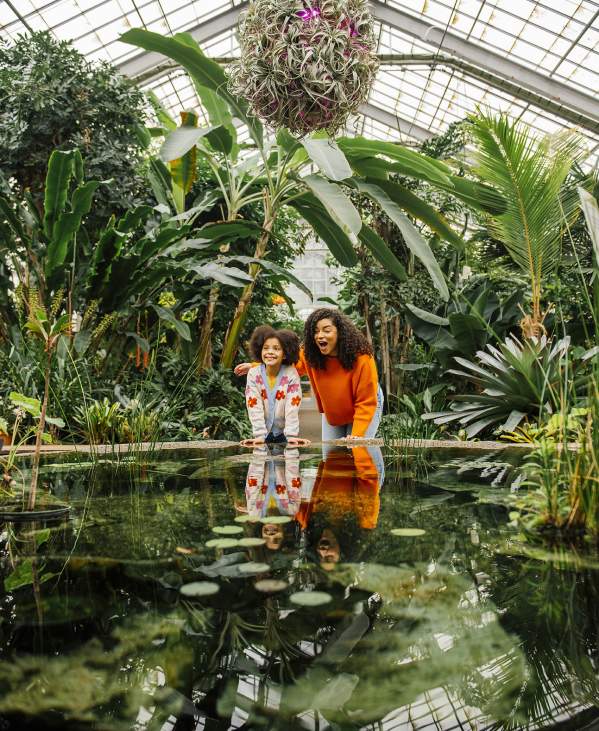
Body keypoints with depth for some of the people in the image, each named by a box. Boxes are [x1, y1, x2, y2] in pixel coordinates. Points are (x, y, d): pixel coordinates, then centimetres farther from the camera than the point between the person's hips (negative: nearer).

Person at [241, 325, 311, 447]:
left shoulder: (291, 374, -11)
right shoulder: (254, 373, -9)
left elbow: (292, 408, -15)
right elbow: (255, 408, -13)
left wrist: (291, 436, -22)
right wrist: (259, 435, -20)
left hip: (284, 433, -1)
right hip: (264, 434, 1)